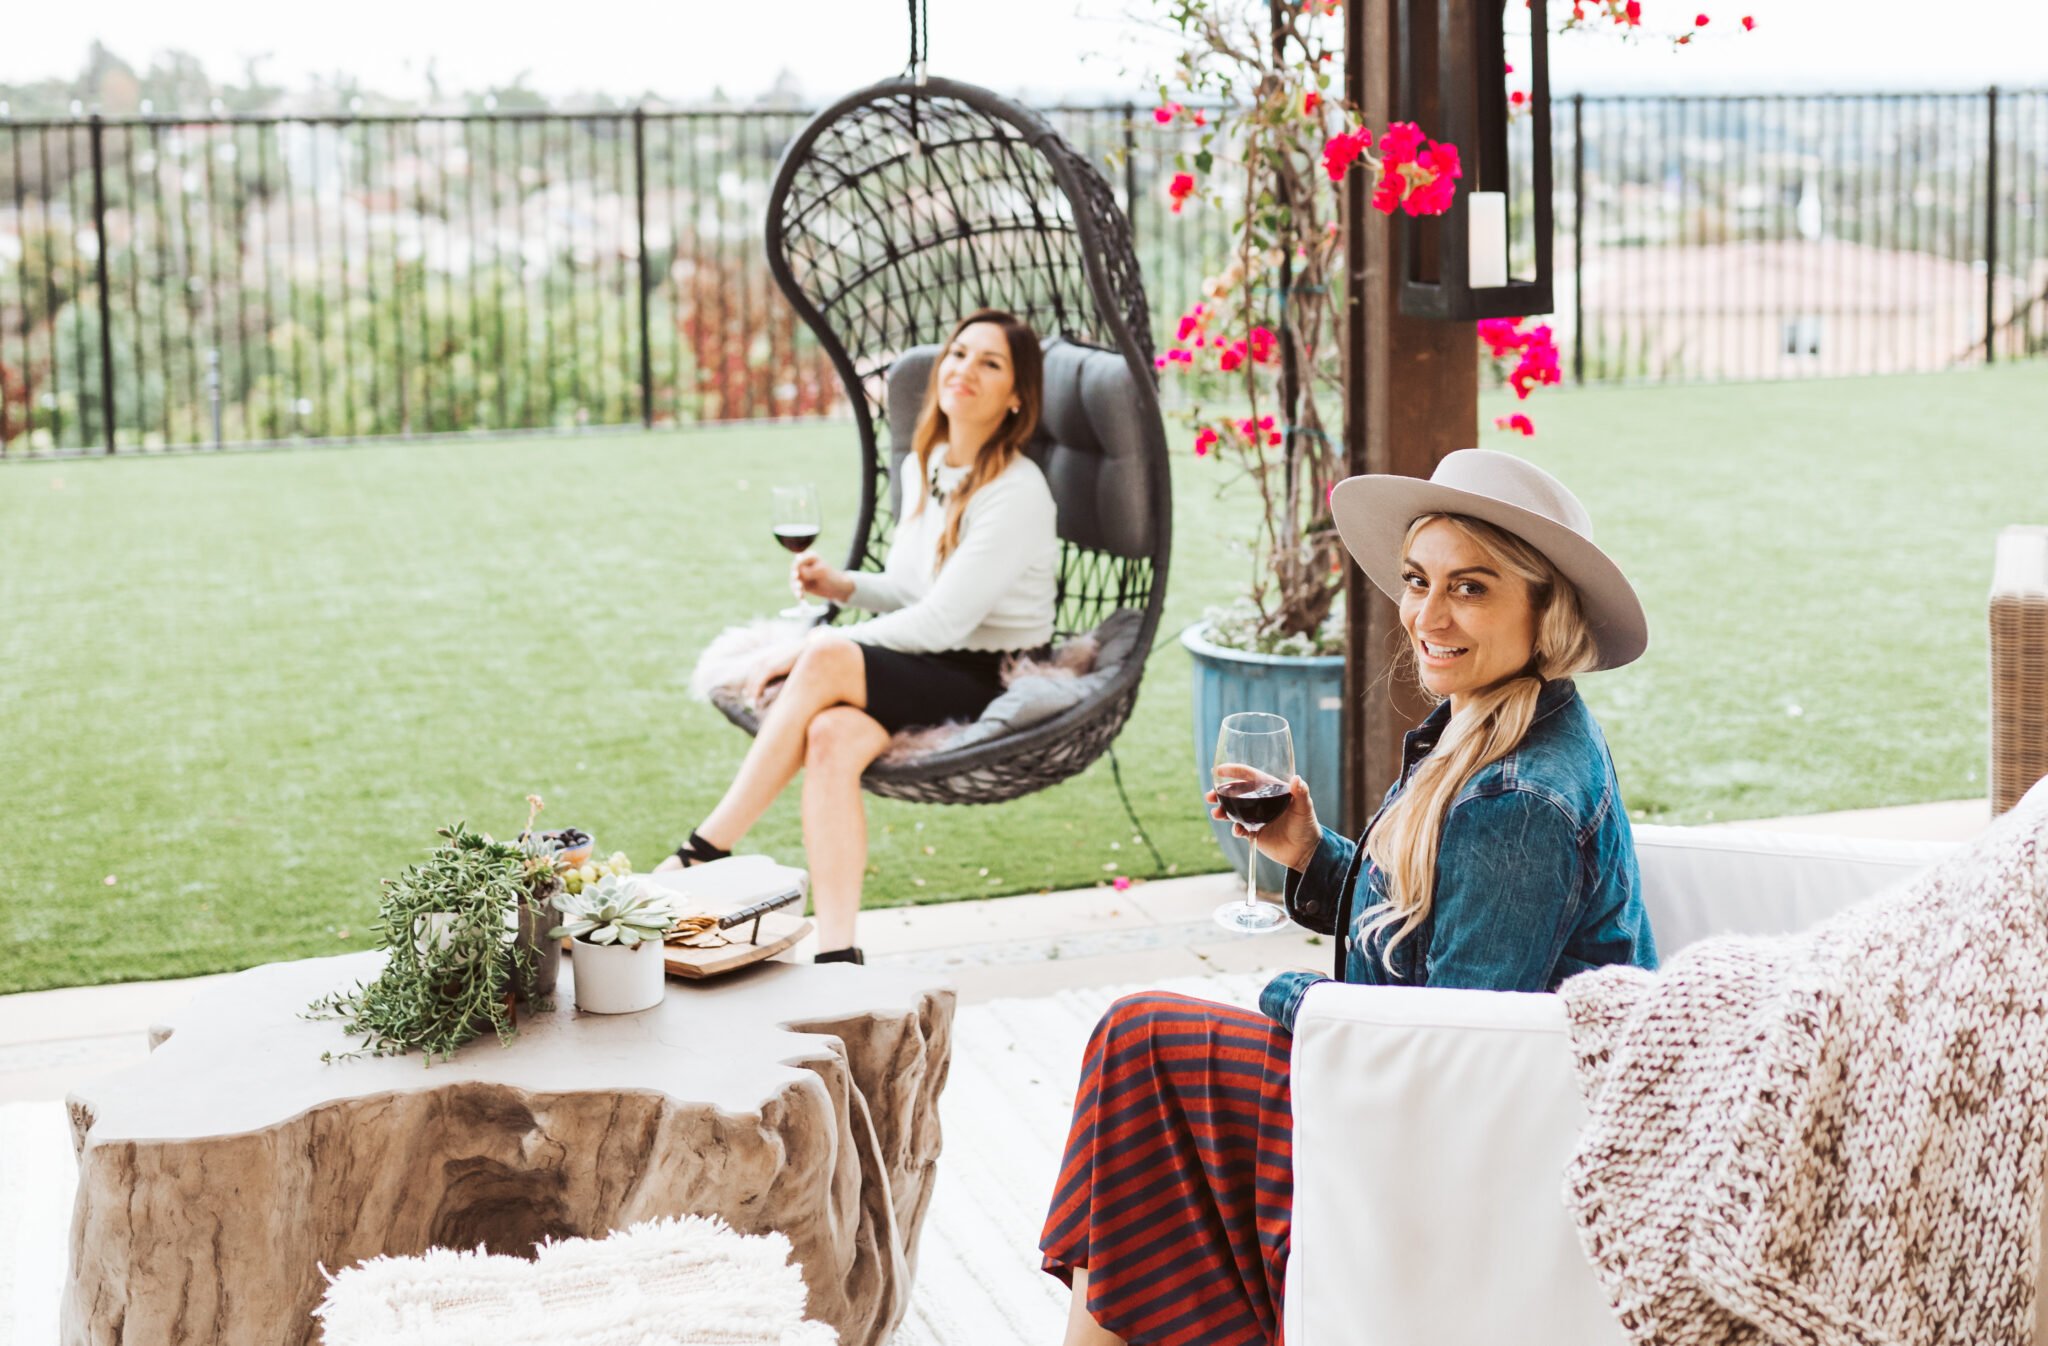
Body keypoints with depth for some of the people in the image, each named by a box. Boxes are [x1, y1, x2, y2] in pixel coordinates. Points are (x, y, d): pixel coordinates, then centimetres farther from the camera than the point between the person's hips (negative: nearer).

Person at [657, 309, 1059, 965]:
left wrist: (814, 651, -16)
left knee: (827, 661, -30)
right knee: (831, 735, -28)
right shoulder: (921, 466, 11)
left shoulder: (1016, 494, -14)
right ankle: (838, 957, -36)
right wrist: (842, 585, 1)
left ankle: (703, 853, -22)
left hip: (996, 683, -6)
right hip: (928, 669, 7)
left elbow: (941, 621, -19)